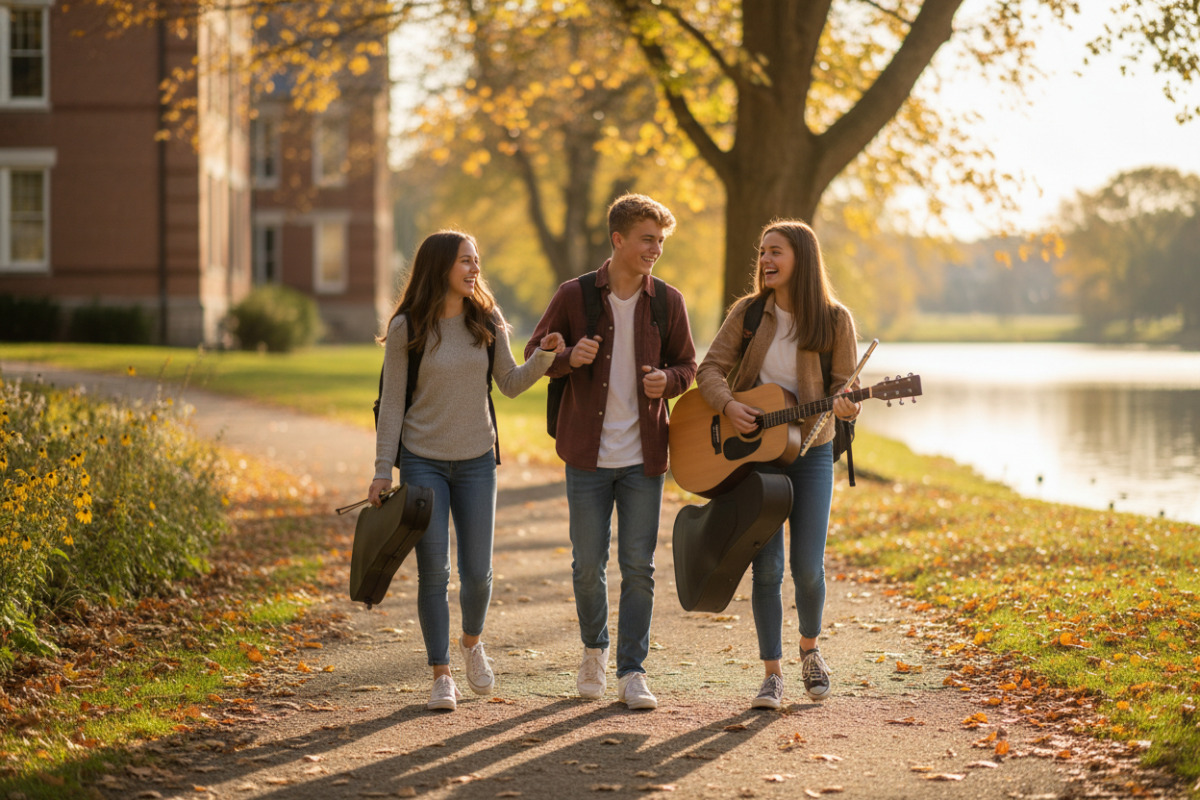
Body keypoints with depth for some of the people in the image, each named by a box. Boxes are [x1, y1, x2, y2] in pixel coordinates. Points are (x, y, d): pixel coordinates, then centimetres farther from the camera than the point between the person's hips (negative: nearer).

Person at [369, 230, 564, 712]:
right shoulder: (406, 328, -7)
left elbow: (511, 385, 6)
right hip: (423, 461, -2)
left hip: (476, 461, 3)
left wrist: (543, 356, -13)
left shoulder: (486, 322, 2)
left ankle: (472, 643, 33)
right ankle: (441, 676, 7)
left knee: (477, 572, 3)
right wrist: (382, 471, -6)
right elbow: (391, 402, -4)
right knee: (433, 572, -4)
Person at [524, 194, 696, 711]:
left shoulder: (667, 301, 3)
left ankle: (631, 672, 8)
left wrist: (667, 380, -12)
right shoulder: (574, 296, -2)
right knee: (588, 565, 5)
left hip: (644, 455, 1)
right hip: (589, 454, -1)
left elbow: (687, 366, 11)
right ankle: (594, 649, 29)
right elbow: (534, 356, 4)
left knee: (638, 567, 0)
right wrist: (569, 357, -18)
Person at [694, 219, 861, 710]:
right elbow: (710, 369, -1)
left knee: (808, 567, -3)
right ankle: (772, 674, 6)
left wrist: (846, 406, -24)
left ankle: (809, 647, 27)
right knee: (767, 567, -3)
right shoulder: (749, 311, -1)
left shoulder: (834, 320, -5)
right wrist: (728, 405, -19)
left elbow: (845, 384, -2)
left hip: (809, 452, -1)